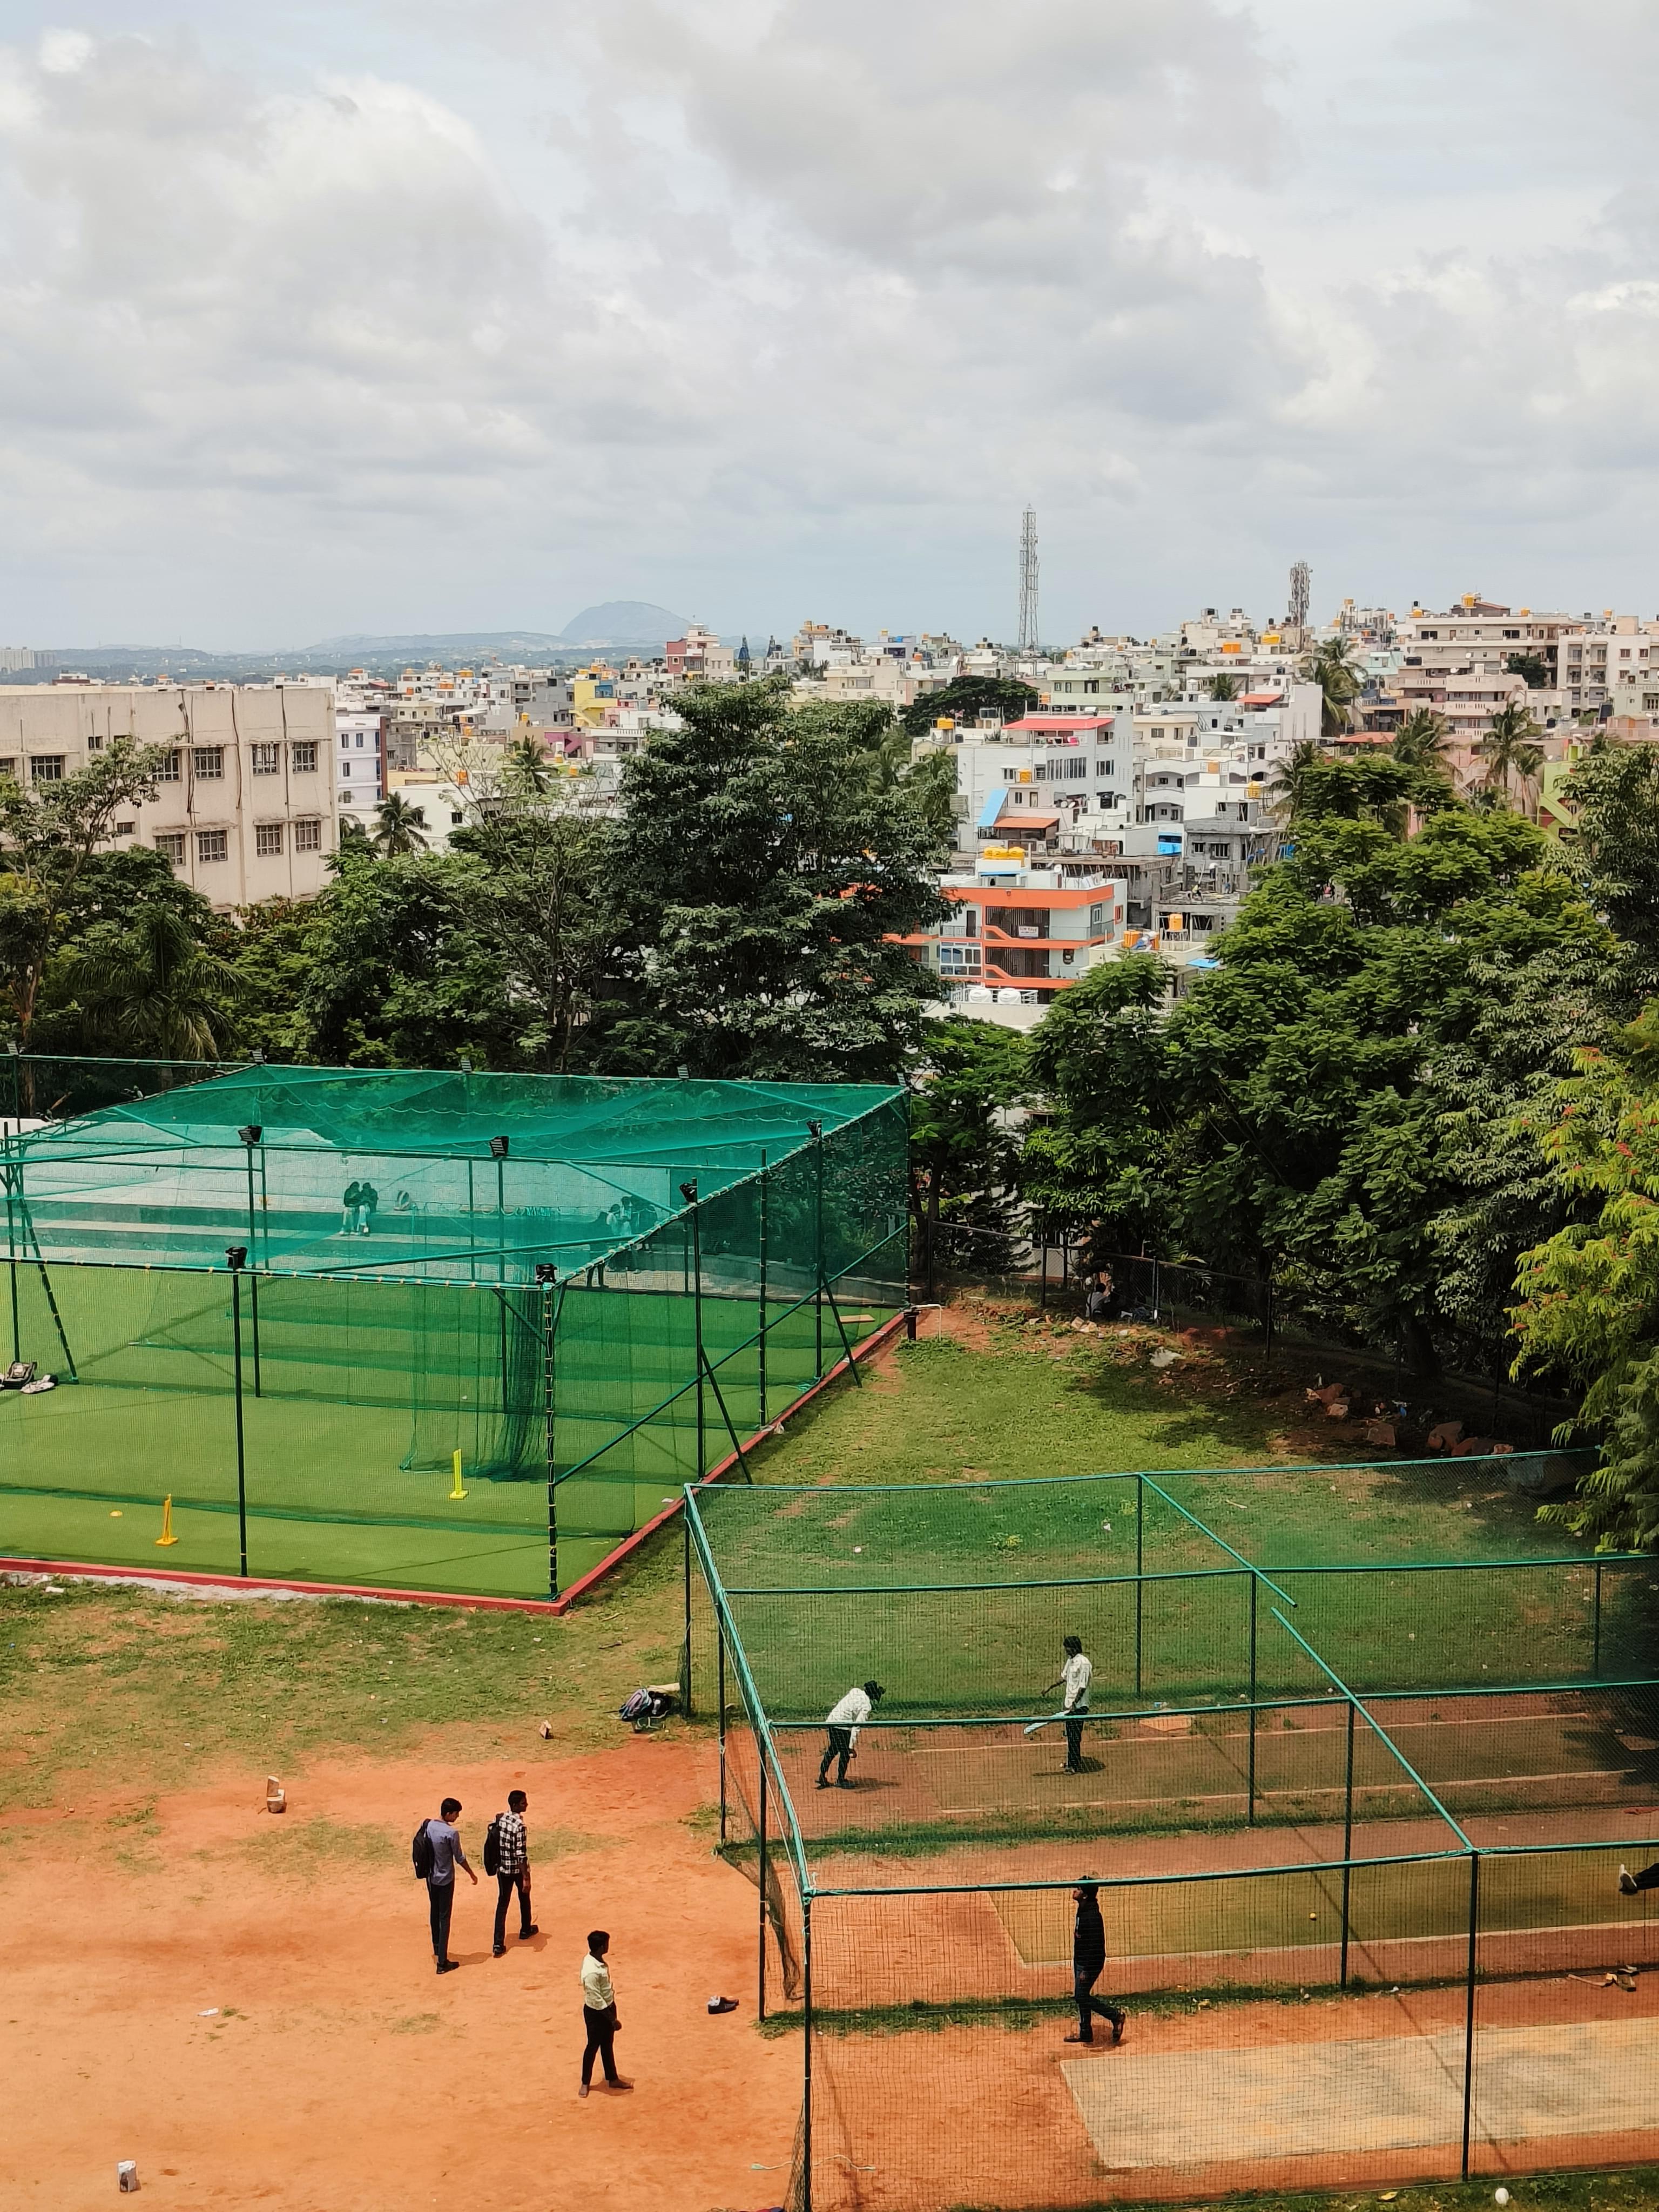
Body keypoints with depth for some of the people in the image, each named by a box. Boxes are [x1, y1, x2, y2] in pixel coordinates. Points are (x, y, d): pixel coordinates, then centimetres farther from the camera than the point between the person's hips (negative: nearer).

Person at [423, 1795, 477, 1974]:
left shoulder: (428, 1826, -4)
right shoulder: (451, 1833, -23)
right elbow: (459, 1858, -13)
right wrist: (471, 1874, 3)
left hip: (431, 1877, 7)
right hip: (445, 1880, -7)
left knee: (435, 1913, 24)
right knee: (444, 1919, -2)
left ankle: (437, 1948, 43)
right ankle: (442, 1962, -2)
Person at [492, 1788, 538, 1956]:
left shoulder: (499, 1819, -4)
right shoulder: (519, 1826, -25)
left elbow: (495, 1844, 8)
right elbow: (521, 1855, -25)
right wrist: (526, 1878, -22)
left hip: (502, 1868, 5)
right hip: (518, 1869, -5)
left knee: (502, 1903, 6)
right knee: (524, 1898, 21)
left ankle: (499, 1943, -2)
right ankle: (525, 1930, 41)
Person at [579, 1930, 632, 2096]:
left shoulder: (598, 1960, -4)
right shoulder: (591, 1972, -34)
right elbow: (596, 2000, -28)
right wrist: (613, 2020, -20)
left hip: (607, 2008, 8)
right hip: (596, 2013, -8)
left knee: (607, 2045, 21)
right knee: (593, 2046, 10)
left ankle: (613, 2079, 36)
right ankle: (585, 2083, 29)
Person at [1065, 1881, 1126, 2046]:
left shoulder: (1092, 1916, -25)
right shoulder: (1083, 1911, 5)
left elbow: (1095, 1945, -26)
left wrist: (1086, 1970, -24)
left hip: (1090, 1962, -10)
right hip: (1080, 1961, 10)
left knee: (1082, 1996, -4)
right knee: (1081, 1996, 14)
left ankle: (1116, 2015, 6)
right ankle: (1085, 2032, 24)